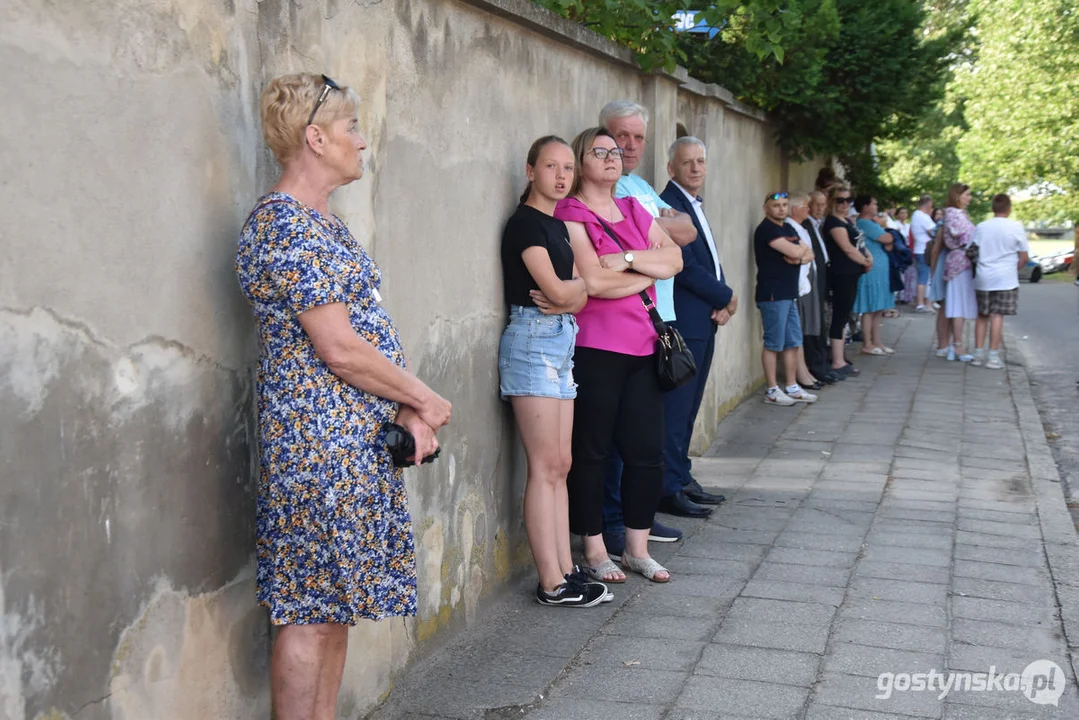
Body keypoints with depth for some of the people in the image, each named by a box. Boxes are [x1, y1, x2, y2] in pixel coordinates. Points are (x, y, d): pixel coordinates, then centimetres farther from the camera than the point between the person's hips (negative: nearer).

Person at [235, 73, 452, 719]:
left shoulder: (322, 222, 16)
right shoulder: (284, 225, -15)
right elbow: (340, 349, -19)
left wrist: (406, 410, 0)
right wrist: (425, 400, -7)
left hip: (360, 438, 10)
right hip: (318, 440, -10)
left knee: (335, 602, 15)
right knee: (309, 607, -1)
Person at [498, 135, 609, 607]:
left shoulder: (557, 224, 17)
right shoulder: (525, 223, -9)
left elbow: (579, 294, 11)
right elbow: (558, 289, -15)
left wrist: (568, 296, -11)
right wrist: (578, 284, 6)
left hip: (561, 342, 9)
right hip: (534, 341, -9)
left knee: (559, 465, 8)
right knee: (546, 466, -7)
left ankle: (565, 570, 13)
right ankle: (551, 584, -2)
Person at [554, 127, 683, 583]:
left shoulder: (633, 210, 17)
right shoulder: (570, 214, -5)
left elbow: (674, 259, 6)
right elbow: (593, 281, -17)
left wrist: (627, 259, -10)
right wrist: (647, 274, -3)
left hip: (642, 348, 7)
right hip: (594, 349, -7)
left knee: (647, 451, 8)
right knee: (592, 452, 3)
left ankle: (637, 549, 22)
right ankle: (594, 551, 15)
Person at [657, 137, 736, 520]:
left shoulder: (695, 206, 19)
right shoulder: (669, 205, -12)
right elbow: (684, 267, -18)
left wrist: (723, 302, 0)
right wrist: (727, 297, -7)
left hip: (704, 323, 9)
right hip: (683, 323, -9)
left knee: (688, 407, 14)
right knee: (675, 409, -5)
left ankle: (681, 477, 22)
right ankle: (669, 488, 0)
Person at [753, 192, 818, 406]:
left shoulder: (788, 228, 17)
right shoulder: (766, 229, -11)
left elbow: (809, 254, 13)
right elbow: (794, 252, -20)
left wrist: (800, 257, -9)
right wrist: (802, 249, 2)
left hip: (789, 294, 9)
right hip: (772, 294, -9)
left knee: (793, 342, 11)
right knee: (774, 344, -4)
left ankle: (792, 388, 19)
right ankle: (771, 391, 2)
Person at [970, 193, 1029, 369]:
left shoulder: (980, 227, 4)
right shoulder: (1016, 227, -4)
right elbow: (1024, 257, -1)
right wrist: (1014, 268, 14)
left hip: (982, 279, 3)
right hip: (1005, 279, -3)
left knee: (982, 315, 12)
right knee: (997, 315, -3)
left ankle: (978, 353, 13)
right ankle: (993, 356, -3)